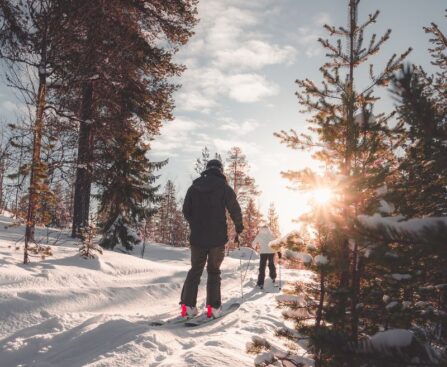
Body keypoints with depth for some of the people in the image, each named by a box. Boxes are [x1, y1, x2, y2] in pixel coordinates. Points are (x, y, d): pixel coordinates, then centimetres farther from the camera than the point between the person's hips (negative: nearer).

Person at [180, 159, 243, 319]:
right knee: (214, 271, 7)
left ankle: (187, 306, 3)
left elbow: (186, 211, 11)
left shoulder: (194, 187, 6)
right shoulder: (223, 187, -6)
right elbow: (235, 209, -5)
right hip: (217, 237, -3)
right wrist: (239, 226, 12)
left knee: (195, 270, 11)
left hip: (197, 236, 3)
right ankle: (213, 308, 4)